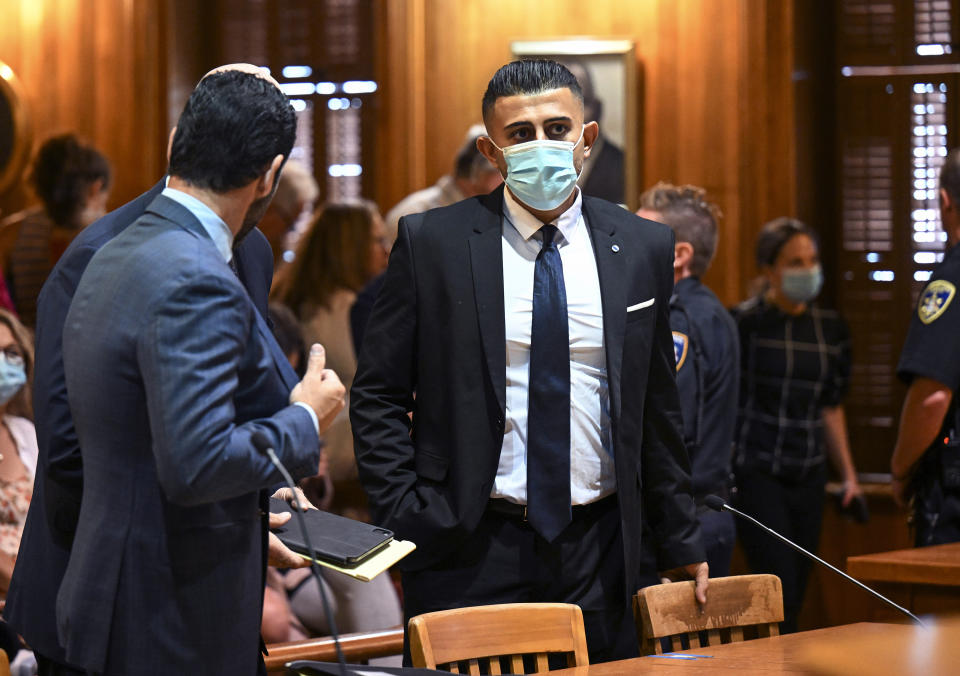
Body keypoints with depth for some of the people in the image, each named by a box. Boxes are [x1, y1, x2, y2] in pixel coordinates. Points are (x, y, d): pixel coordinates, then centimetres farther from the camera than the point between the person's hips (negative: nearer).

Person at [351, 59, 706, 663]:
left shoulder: (643, 248, 6)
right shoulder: (431, 243, -1)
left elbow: (657, 405, 13)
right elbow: (377, 395, 2)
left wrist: (681, 542, 15)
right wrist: (407, 519, -7)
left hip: (597, 551, 2)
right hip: (469, 550, -2)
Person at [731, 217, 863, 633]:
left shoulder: (830, 328, 11)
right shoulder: (745, 322, -6)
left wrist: (848, 474, 17)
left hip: (807, 475, 6)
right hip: (756, 473, -6)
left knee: (795, 596, 5)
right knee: (781, 592, -13)